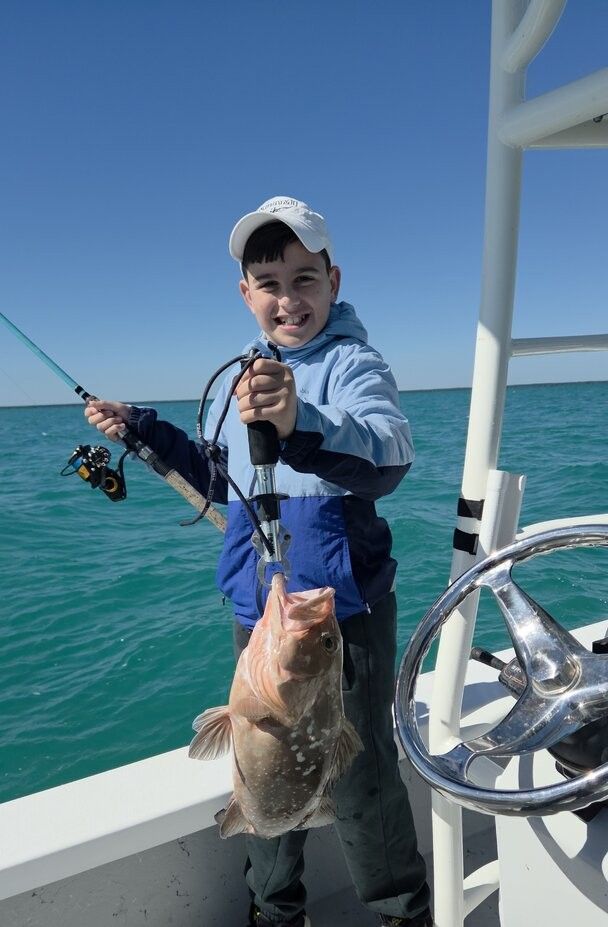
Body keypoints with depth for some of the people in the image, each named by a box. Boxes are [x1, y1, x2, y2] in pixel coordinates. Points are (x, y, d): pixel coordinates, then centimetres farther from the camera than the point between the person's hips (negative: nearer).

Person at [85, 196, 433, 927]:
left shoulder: (351, 362, -12)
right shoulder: (236, 379, 7)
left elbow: (389, 456, -32)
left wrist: (303, 425, -51)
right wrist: (143, 432, 12)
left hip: (341, 611, -6)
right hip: (255, 609, 6)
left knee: (359, 778, 7)